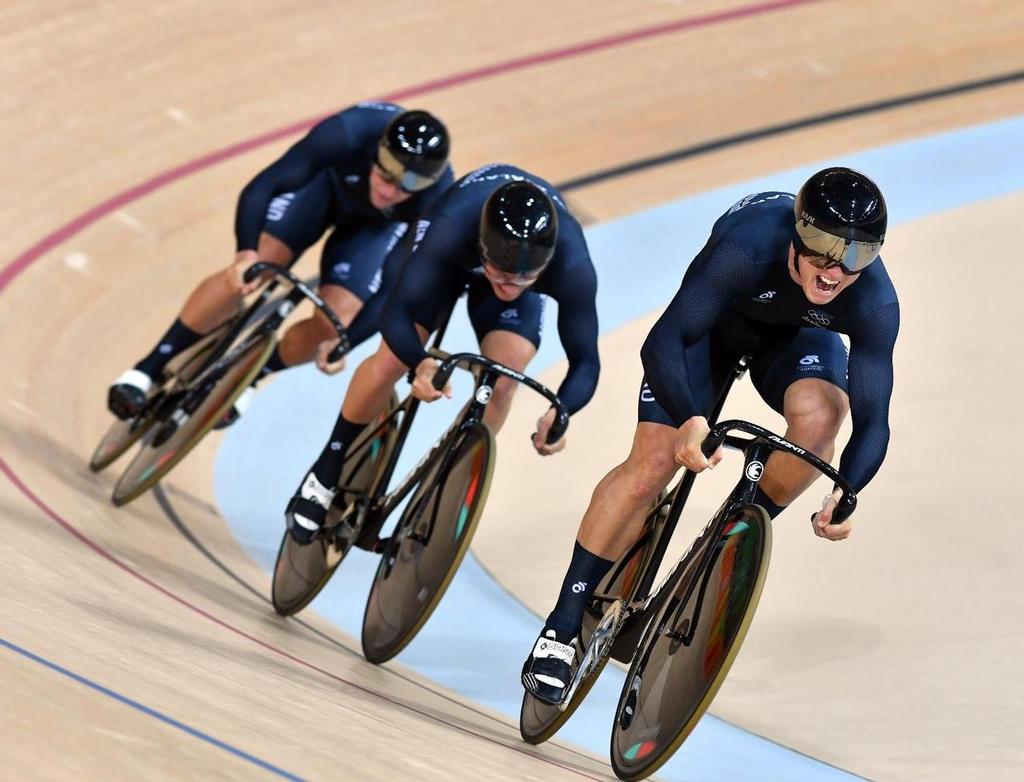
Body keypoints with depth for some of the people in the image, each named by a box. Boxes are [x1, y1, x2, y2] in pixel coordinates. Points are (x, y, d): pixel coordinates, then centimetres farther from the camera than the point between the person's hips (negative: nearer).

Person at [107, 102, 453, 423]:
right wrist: (246, 254, -57)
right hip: (327, 182, -1)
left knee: (332, 322, -17)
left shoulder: (436, 201, -38)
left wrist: (341, 340, -38)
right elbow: (259, 190, -41)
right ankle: (148, 370, -9)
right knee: (245, 274, -21)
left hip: (377, 225, 1)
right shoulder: (349, 135, -42)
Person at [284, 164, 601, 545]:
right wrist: (421, 364, -66)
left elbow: (586, 361, -37)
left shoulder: (572, 266, -42)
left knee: (501, 385, -17)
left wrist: (559, 413, -58)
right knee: (392, 360, -13)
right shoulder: (453, 228, -46)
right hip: (452, 252, -1)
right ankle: (327, 473, 11)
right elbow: (395, 314, -45)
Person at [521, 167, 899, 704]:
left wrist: (845, 494, -49)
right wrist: (689, 422, -59)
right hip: (714, 322, -2)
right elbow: (662, 343, -42)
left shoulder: (875, 303, -34)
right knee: (651, 466, -15)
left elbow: (872, 421, -31)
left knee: (819, 414, -32)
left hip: (794, 337, 2)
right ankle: (564, 625, -4)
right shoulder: (749, 246, -42)